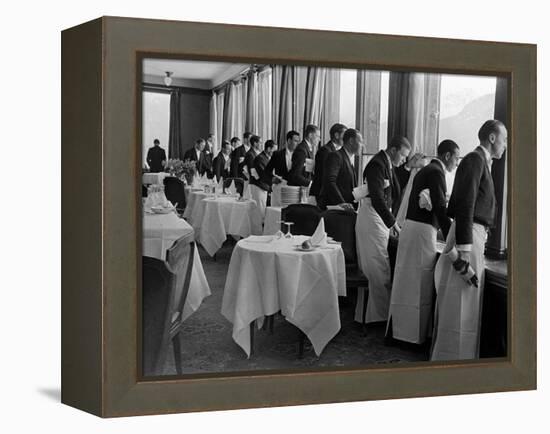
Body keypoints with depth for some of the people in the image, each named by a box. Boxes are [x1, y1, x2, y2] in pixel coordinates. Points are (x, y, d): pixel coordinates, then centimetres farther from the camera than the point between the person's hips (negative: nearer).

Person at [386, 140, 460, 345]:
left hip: (411, 227, 10)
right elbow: (440, 209, -18)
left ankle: (397, 329, 23)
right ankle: (415, 335, 3)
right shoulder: (436, 173, -12)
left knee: (407, 282, 15)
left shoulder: (424, 171, 18)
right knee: (420, 287, -3)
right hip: (422, 230, -10)